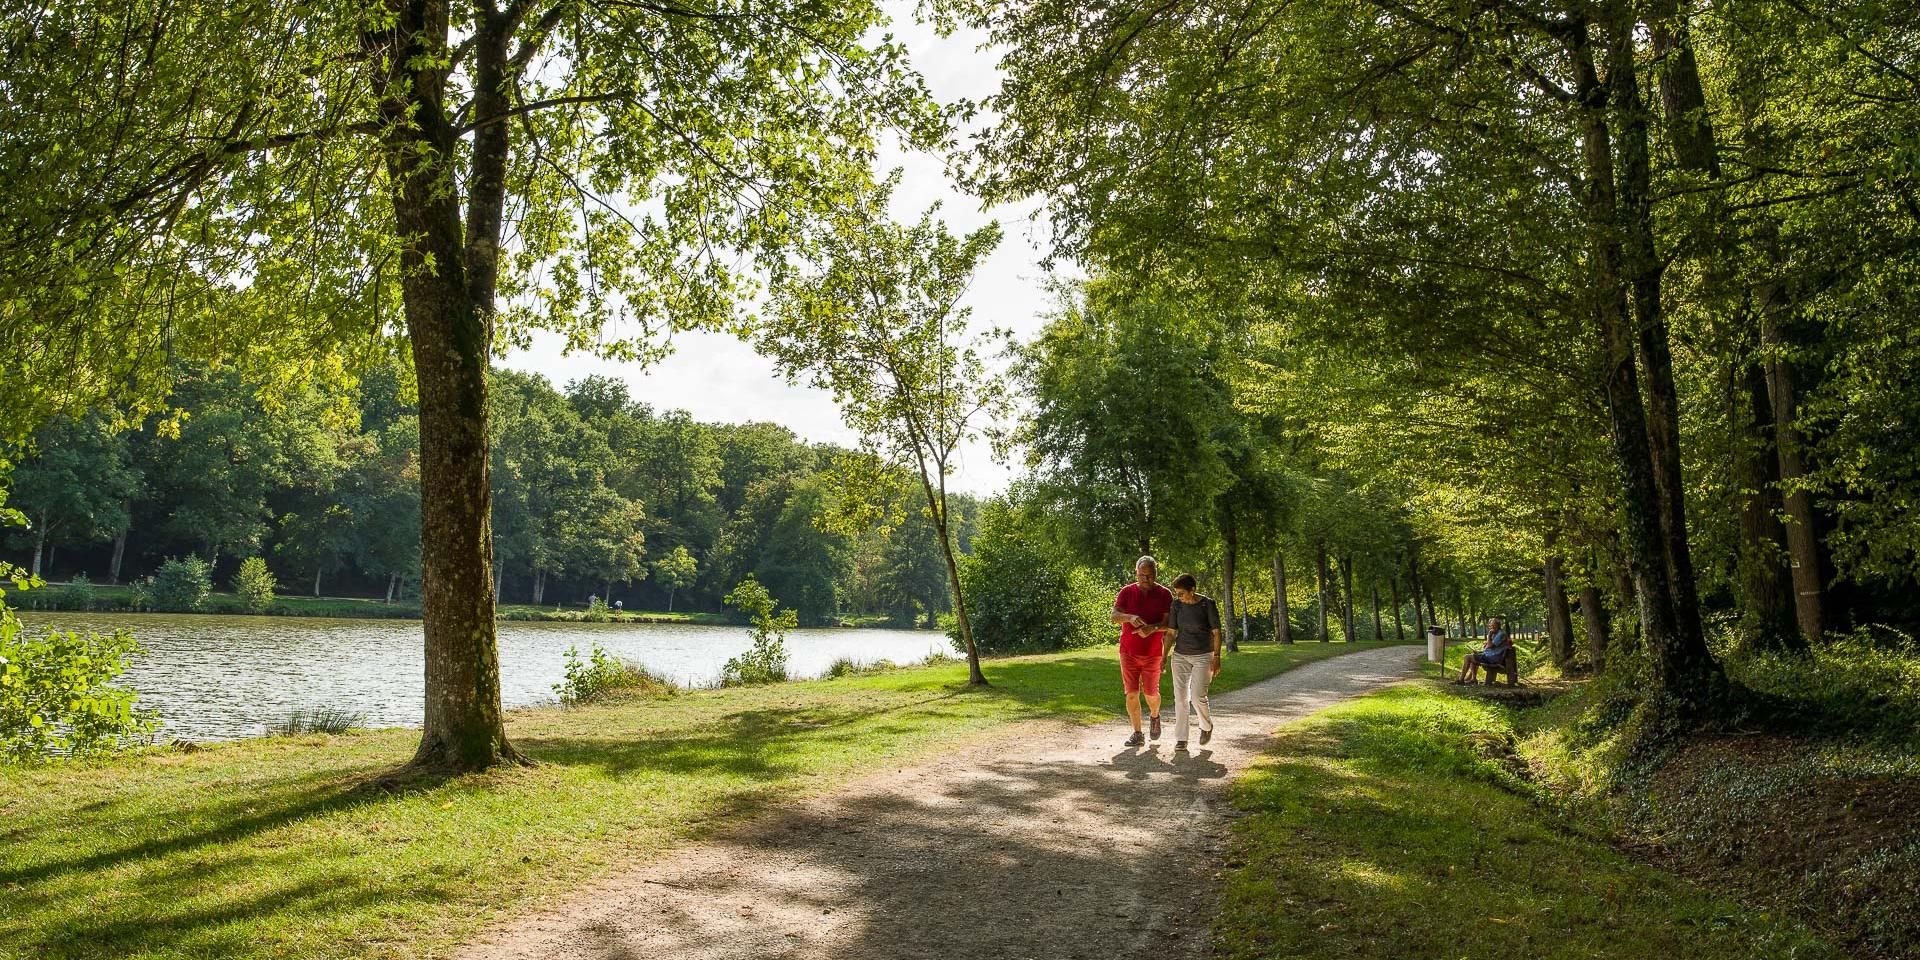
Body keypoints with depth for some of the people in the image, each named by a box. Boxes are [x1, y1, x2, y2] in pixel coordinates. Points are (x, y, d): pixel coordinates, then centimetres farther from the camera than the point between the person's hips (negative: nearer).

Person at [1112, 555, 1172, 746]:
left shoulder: (1164, 594, -2)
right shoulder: (1127, 592, 1)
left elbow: (1168, 623, -7)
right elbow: (1114, 616, -8)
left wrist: (1152, 628, -27)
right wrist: (1130, 617, -30)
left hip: (1152, 652, -1)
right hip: (1128, 651, 1)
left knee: (1151, 693, 2)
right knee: (1131, 693, -1)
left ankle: (1154, 716, 35)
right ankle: (1137, 734, 9)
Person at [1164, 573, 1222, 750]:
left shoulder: (1208, 604, -11)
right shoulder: (1177, 605, -1)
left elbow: (1216, 632, -10)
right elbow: (1171, 633, 3)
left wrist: (1216, 658, -16)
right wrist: (1163, 658, 1)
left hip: (1203, 656, -3)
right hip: (1181, 656, 3)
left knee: (1197, 696, -12)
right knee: (1180, 696, -4)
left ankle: (1207, 725, 18)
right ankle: (1180, 739, 2)